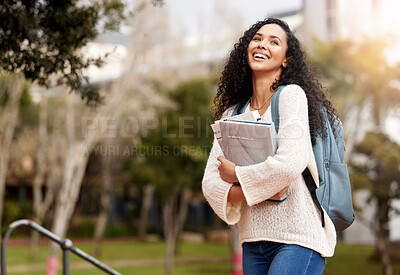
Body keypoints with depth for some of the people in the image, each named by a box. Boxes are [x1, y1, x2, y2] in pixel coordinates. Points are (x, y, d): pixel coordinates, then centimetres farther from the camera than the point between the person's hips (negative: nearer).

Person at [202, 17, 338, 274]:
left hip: (299, 238, -6)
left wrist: (236, 175, -6)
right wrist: (251, 192, -14)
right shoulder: (232, 114, 11)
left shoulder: (292, 94, -6)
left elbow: (290, 164, -20)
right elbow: (210, 183, 5)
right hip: (254, 242, 6)